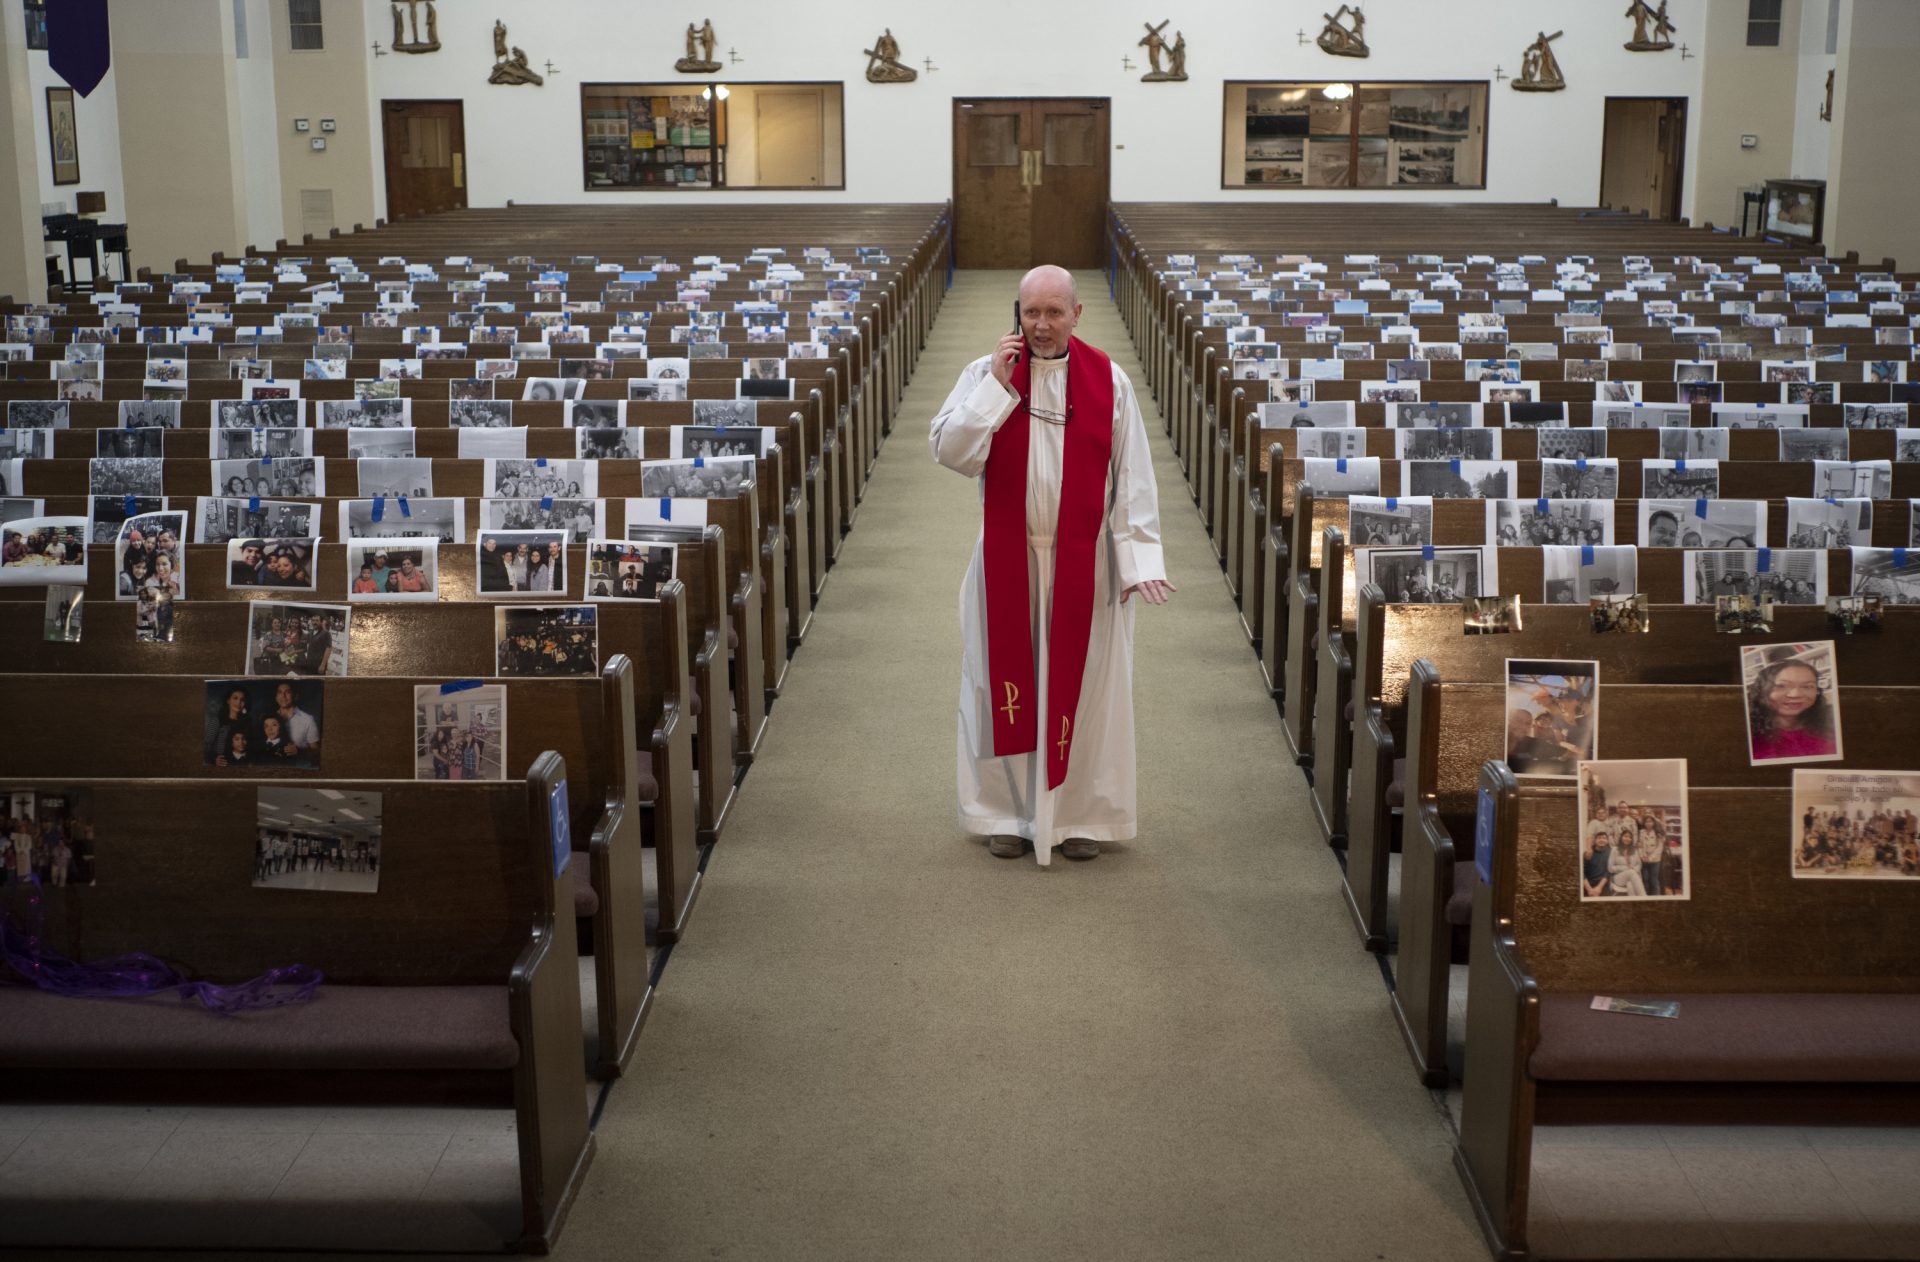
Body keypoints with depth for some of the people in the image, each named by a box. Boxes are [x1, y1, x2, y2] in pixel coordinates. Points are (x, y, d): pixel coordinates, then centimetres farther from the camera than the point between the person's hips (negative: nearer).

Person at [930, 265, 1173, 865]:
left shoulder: (1109, 381, -1)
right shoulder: (985, 373, -1)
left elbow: (1132, 477, -3)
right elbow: (950, 452, -11)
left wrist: (1139, 559, -10)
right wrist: (996, 384, -16)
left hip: (1083, 564, 0)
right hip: (1007, 560, 0)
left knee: (1080, 684, 6)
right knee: (1007, 681, 7)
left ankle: (1081, 815, 19)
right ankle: (1008, 812, 20)